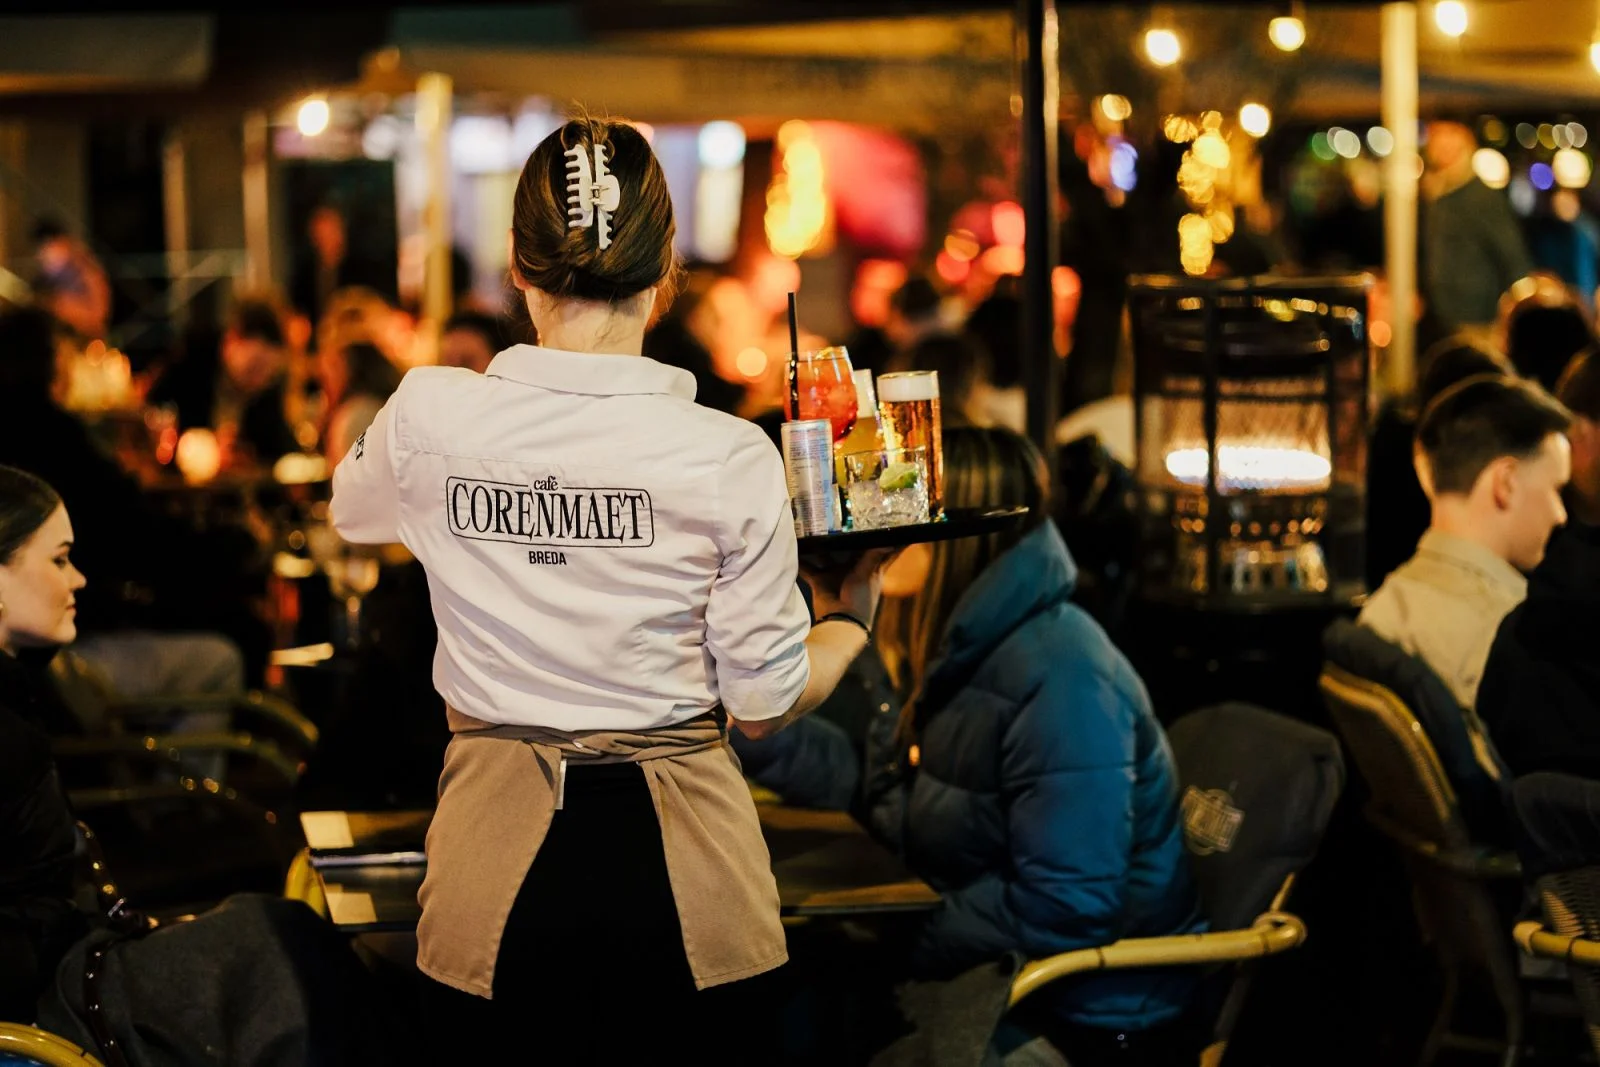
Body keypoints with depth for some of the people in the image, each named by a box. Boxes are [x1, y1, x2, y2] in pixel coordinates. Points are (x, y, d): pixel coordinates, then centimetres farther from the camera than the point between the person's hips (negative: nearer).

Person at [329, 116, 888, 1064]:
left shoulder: (429, 416, -6)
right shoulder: (729, 458, -12)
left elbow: (351, 515, 19)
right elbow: (765, 704, -4)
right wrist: (851, 618, 15)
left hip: (499, 868, 1)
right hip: (677, 866, -1)